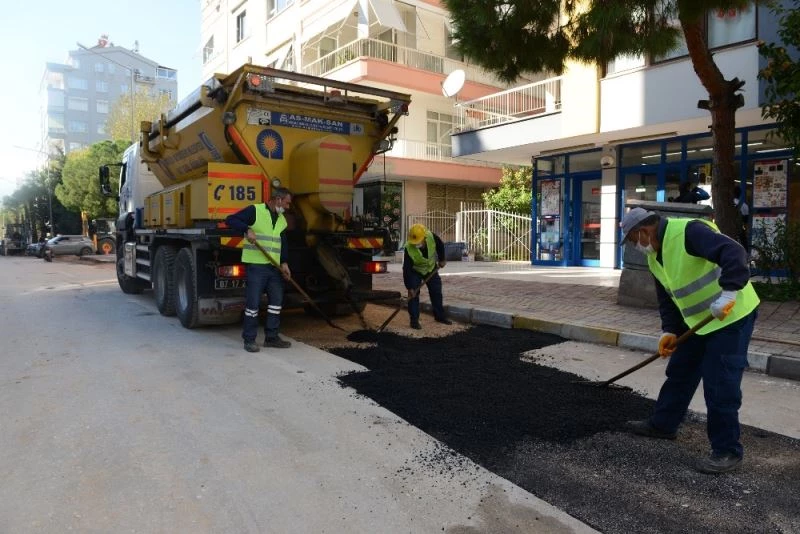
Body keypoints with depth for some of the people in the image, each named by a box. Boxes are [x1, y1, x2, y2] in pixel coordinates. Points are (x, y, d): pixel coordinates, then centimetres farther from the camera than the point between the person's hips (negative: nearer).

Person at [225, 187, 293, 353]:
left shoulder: (282, 219, 16)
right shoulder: (255, 210, -6)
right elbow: (230, 219, -11)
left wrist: (284, 263, 2)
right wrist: (247, 229, -26)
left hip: (274, 267, 7)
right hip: (256, 265, -7)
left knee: (277, 300, 9)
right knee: (253, 302, -3)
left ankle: (271, 337, 20)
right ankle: (249, 339, 7)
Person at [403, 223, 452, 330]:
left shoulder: (431, 237, -31)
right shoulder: (409, 249, -37)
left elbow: (440, 246, -5)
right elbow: (407, 270, -32)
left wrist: (441, 260, 1)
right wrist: (409, 288, -32)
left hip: (431, 268, 4)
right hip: (415, 271, -3)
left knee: (436, 292, 9)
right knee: (413, 294, -14)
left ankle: (440, 316, 24)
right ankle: (414, 320, -5)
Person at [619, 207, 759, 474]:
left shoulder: (688, 231, -23)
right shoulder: (654, 258, 7)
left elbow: (733, 253, -34)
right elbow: (667, 299, 12)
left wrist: (728, 293, -40)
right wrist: (670, 331, 2)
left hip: (732, 316, -9)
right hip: (696, 322, 9)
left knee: (720, 385, -5)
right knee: (679, 374, 16)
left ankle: (727, 450, 8)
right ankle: (663, 424, 32)